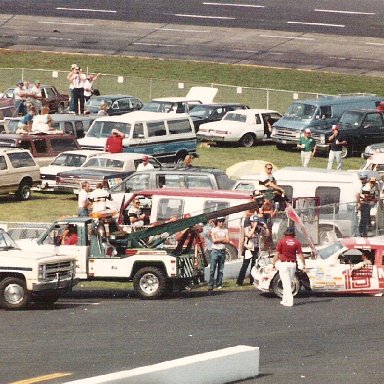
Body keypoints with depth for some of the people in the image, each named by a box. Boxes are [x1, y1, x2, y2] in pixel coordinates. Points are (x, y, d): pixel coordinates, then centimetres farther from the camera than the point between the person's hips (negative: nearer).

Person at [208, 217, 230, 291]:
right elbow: (214, 240, -9)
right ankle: (210, 285, -9)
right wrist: (223, 239, -5)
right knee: (212, 269, -9)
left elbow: (227, 241, 1)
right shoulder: (213, 230, 4)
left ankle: (219, 284, 8)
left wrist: (218, 239, -9)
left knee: (221, 269, 4)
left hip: (222, 251, 3)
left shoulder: (225, 230, 12)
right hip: (215, 250, -3)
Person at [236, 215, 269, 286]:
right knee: (245, 265, -6)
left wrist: (266, 227, -7)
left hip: (256, 249, 4)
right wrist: (254, 227, -23)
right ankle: (239, 282, -5)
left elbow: (267, 234, 9)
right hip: (249, 249, -4)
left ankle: (252, 281, 16)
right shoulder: (247, 229, -8)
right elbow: (249, 235, -26)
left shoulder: (260, 229, 3)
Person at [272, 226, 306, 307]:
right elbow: (300, 255, -1)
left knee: (286, 283, -3)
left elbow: (277, 254, -5)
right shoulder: (297, 242, 1)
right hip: (293, 264, 3)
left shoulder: (281, 241, -4)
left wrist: (273, 264, 2)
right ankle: (285, 300, 22)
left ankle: (289, 301, -9)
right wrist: (304, 265, 6)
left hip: (284, 264, -3)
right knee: (289, 283, 15)